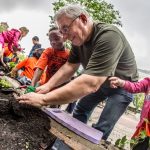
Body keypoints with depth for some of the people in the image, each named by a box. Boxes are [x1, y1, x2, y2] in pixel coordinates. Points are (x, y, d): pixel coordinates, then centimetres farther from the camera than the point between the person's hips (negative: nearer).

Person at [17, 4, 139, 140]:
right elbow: (70, 66, -7)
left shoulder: (109, 36, -38)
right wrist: (48, 85, -24)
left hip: (122, 87, -7)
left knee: (100, 131, -9)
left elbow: (90, 83, -45)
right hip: (100, 82, 7)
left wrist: (43, 99, -44)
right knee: (80, 111, 13)